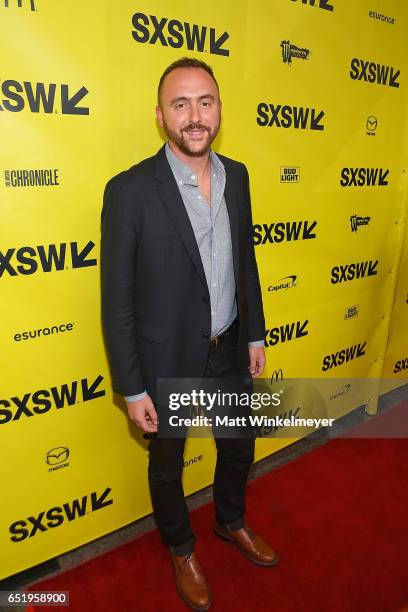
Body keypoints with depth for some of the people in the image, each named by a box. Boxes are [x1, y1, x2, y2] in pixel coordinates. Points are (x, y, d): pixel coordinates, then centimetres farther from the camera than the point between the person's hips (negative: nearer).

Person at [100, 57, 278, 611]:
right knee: (168, 464, 20)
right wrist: (131, 388, -12)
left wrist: (255, 334, 10)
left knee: (239, 447, 24)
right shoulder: (130, 190, -18)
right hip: (168, 362, -5)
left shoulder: (237, 175, -1)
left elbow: (245, 260, 8)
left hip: (229, 353, 5)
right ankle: (182, 549, 50)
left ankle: (231, 522, 57)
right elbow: (117, 300, -15)